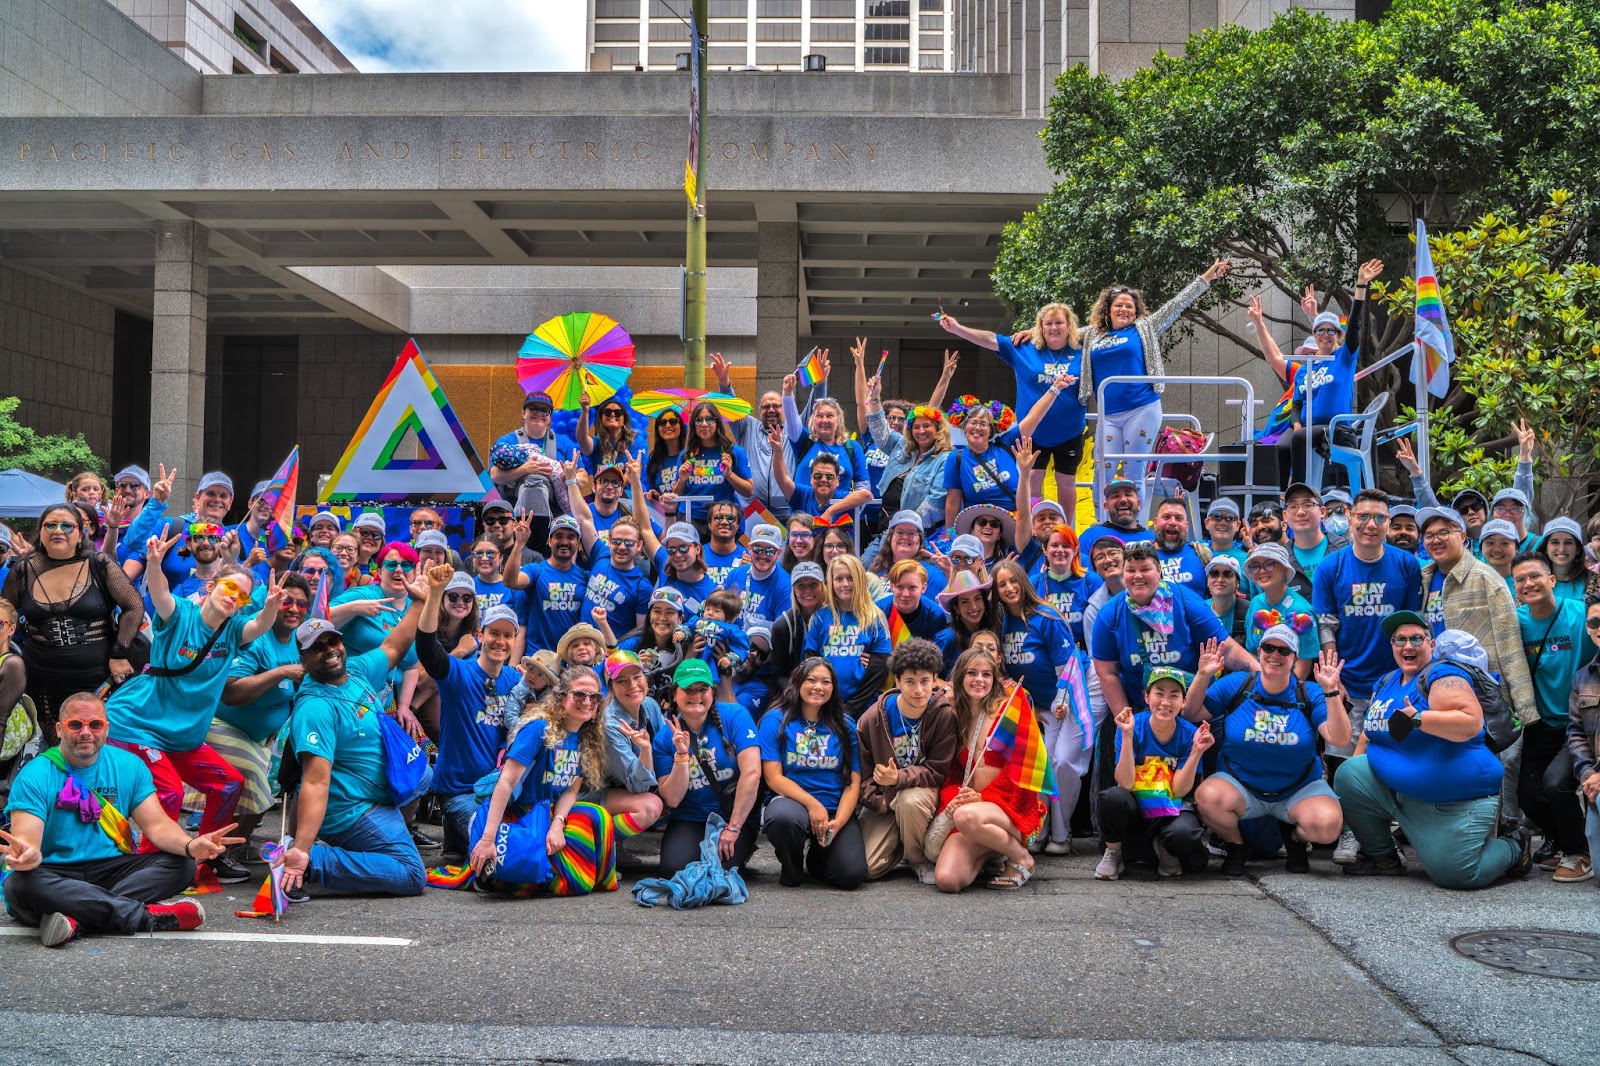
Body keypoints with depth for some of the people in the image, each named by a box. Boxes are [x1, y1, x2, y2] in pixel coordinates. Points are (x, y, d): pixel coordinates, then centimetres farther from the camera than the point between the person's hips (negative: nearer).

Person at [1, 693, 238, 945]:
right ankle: (147, 915, -36)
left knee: (182, 864, -18)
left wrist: (189, 846, -26)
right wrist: (27, 855, -46)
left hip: (111, 869, 3)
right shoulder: (35, 777, -7)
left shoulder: (128, 766, 4)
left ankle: (76, 919, -34)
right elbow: (27, 841, -19)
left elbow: (157, 824, -3)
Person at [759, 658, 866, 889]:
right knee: (784, 817, -40)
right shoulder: (776, 720, 0)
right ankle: (791, 869, -3)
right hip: (791, 801, -2)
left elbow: (853, 783, 3)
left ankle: (815, 858, 18)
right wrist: (813, 805, -18)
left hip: (836, 810, 2)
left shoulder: (845, 725, 8)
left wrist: (838, 822, -14)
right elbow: (773, 777, -6)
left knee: (852, 874, -21)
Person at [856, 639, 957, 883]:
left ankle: (919, 859, -8)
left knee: (910, 800, -39)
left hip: (924, 790, -2)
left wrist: (899, 778, -30)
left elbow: (937, 771, -14)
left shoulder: (945, 716, -15)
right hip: (884, 799, 2)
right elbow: (860, 768, -1)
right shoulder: (874, 717, -10)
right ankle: (897, 843, 20)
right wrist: (876, 800, -16)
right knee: (867, 867, -17)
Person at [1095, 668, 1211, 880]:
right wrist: (1127, 735, -28)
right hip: (1134, 809, 0)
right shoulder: (1133, 726, -11)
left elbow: (1179, 791, -12)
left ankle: (1164, 849, 4)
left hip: (1172, 811, 0)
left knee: (1183, 833, -35)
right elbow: (1125, 784, -19)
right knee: (1113, 796, -35)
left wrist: (1197, 752, -23)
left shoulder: (1189, 734, -8)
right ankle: (1112, 853, -5)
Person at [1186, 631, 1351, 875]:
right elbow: (1191, 714, -4)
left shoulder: (1310, 693, -2)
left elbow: (1340, 739, -14)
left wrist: (1331, 692, -24)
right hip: (1240, 785, 0)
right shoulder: (1235, 685, -2)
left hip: (1300, 789, 0)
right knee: (1208, 796, -34)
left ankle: (1297, 841, 10)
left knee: (1328, 824, -30)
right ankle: (1236, 846, 1)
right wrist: (1203, 676, -16)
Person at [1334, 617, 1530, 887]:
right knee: (1348, 774, -13)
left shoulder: (1441, 676, -11)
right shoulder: (1385, 683, 13)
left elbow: (1472, 722, -26)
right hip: (1398, 790, 7)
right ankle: (1382, 856, 5)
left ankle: (1513, 847, 21)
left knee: (1456, 875, -13)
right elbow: (1370, 735, 21)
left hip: (1459, 800, -7)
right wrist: (1356, 767, 8)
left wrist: (1418, 719, -35)